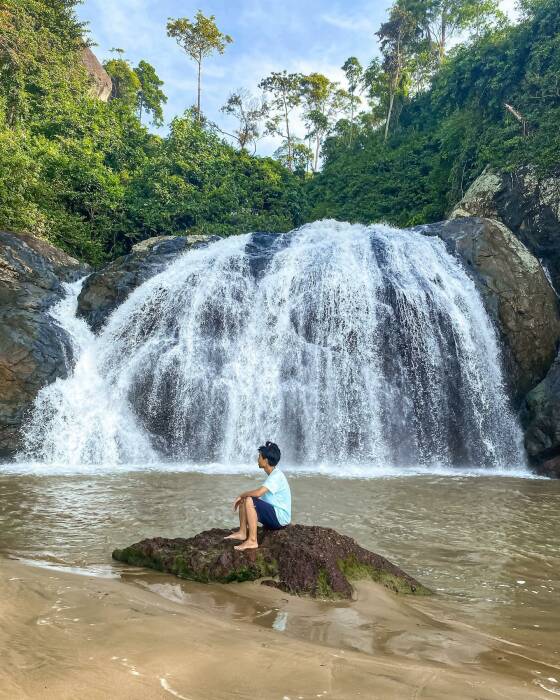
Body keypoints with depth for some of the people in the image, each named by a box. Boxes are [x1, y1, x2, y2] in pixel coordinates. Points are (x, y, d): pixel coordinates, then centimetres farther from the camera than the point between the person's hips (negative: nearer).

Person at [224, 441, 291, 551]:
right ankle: (242, 533, 10)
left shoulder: (277, 476, -22)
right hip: (273, 515, 10)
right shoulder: (273, 474, 9)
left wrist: (241, 495, -17)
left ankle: (252, 541, -24)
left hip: (280, 518, -10)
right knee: (244, 500, 10)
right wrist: (242, 497, 1)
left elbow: (258, 493, -34)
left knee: (249, 501, -26)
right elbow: (260, 494, 15)